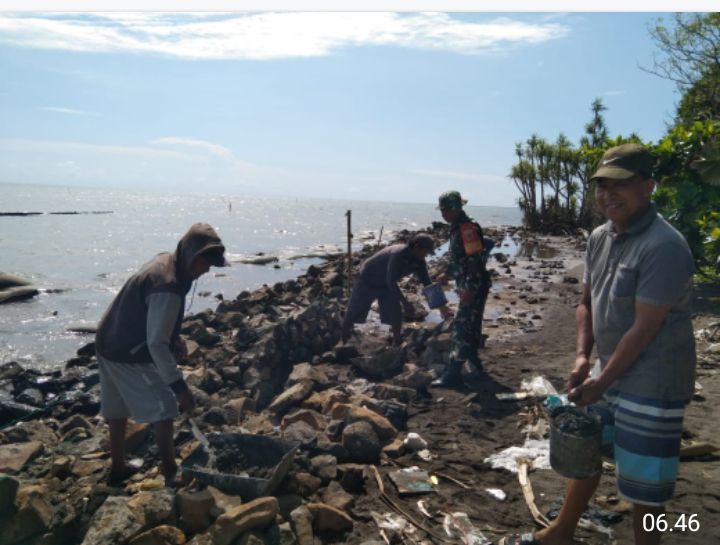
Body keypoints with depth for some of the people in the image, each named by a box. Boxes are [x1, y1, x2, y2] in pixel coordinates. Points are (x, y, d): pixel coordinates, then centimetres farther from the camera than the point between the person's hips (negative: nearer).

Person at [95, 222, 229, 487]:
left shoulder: (164, 260, 0)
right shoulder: (168, 287, -30)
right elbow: (156, 343, -31)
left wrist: (174, 337, 10)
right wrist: (179, 387, -29)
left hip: (109, 345, 10)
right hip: (130, 356, -10)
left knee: (118, 410, 22)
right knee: (163, 410, -3)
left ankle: (117, 469, 39)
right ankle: (170, 475, 6)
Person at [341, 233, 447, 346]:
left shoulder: (419, 262, -12)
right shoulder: (398, 254, -36)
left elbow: (427, 283, -4)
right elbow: (391, 281, -36)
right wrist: (404, 302, -37)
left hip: (386, 284, 7)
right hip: (368, 280, -7)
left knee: (395, 313, -3)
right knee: (354, 312, 3)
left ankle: (398, 344, 7)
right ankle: (343, 342, 22)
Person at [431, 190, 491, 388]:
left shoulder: (467, 227, -18)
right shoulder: (457, 227, 13)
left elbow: (475, 260, -25)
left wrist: (470, 289, -27)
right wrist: (447, 274, 30)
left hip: (474, 287, -10)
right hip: (468, 287, 10)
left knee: (462, 329, -8)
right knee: (470, 327, 19)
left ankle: (453, 375, -5)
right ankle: (474, 363, 32)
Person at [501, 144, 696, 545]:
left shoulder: (664, 247, -23)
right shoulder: (599, 239, 3)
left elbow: (644, 329, -22)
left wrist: (601, 382, -16)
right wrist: (583, 357, -2)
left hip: (652, 384, -9)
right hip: (609, 372, 9)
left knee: (643, 480, 5)